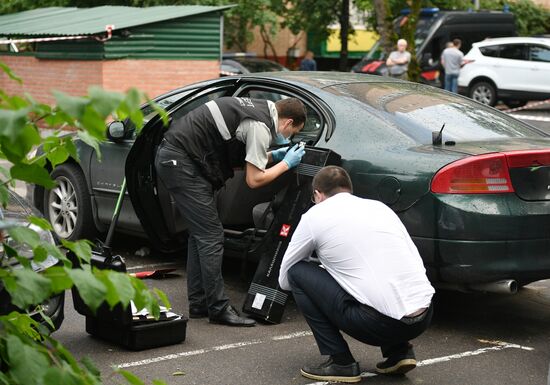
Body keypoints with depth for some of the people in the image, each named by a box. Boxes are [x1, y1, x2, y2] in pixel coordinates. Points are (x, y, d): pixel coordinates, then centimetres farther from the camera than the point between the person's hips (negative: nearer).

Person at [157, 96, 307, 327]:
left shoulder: (258, 109, 14)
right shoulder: (260, 126, -14)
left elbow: (237, 158, 22)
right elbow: (254, 180, -10)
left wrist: (272, 157, 18)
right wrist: (286, 164, 2)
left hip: (170, 156, 10)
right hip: (181, 163, -10)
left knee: (200, 234, 15)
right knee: (211, 236, -7)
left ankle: (198, 304, 20)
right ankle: (219, 309, -3)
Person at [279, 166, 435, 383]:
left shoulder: (315, 216, 8)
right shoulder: (379, 206, 20)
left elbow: (284, 279, 18)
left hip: (382, 324, -6)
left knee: (297, 273, 9)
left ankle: (340, 362, 7)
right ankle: (399, 352, 18)